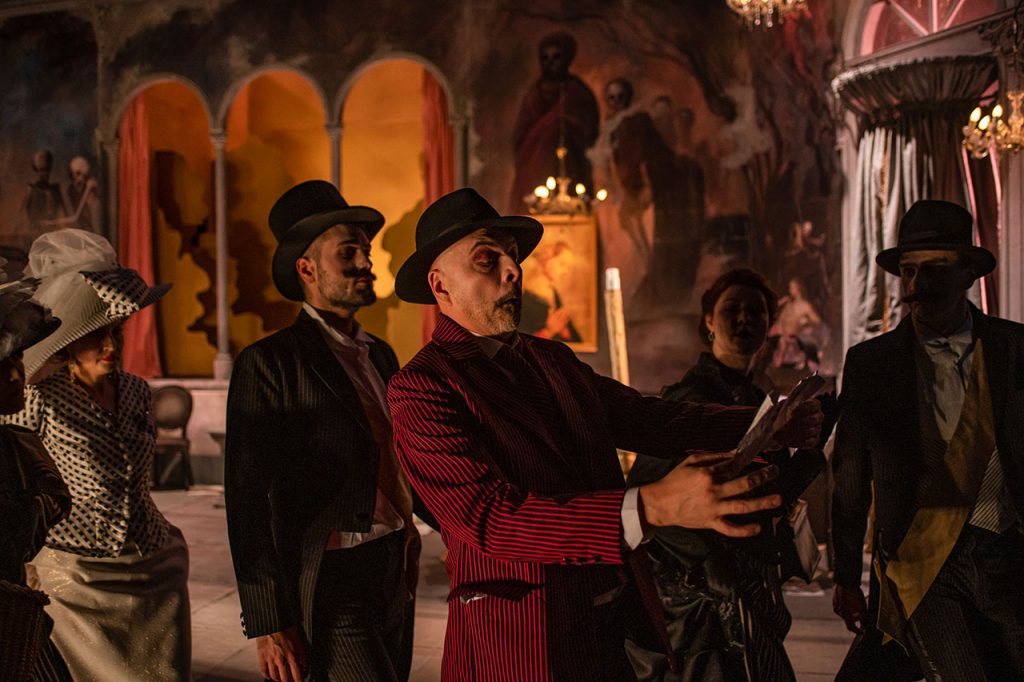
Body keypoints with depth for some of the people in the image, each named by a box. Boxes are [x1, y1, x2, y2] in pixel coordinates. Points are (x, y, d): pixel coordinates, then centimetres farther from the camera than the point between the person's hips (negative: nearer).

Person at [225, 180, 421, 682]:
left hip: (395, 572, 7)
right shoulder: (269, 363, -10)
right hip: (330, 583, -7)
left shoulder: (381, 355, 13)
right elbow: (248, 500, -12)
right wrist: (269, 623, -14)